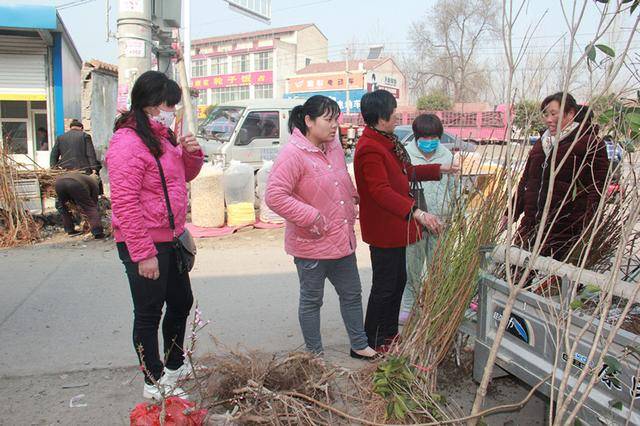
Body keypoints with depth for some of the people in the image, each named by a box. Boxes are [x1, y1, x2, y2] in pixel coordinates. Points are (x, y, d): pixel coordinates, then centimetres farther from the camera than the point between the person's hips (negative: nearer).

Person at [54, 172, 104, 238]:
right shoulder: (94, 182, 28)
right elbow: (94, 202, 27)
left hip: (59, 182, 6)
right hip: (75, 184, -5)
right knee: (90, 208, 6)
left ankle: (70, 230, 31)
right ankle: (98, 232, -2)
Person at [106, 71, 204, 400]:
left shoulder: (162, 135, 10)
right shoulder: (128, 142, -19)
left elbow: (183, 176, 22)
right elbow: (125, 203, -23)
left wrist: (191, 154, 0)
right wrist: (143, 254, -23)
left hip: (170, 238, 10)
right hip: (144, 245, -10)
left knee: (181, 301, 21)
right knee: (149, 314, 5)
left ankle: (175, 365, 42)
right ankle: (155, 382, 23)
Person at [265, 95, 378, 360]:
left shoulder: (334, 148, 8)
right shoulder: (293, 154, -19)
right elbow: (274, 196, -25)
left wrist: (353, 199, 9)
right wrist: (311, 217, -24)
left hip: (342, 240, 8)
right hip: (311, 245, -8)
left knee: (352, 293, 18)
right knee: (312, 300, 10)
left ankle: (360, 346, 35)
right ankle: (314, 355, 26)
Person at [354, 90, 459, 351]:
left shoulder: (386, 142, 11)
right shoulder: (370, 149, -23)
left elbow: (406, 172, 23)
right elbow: (381, 191, -32)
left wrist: (440, 169, 22)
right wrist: (417, 213, -39)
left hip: (395, 226, 11)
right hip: (382, 229, -11)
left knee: (398, 280, 20)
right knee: (385, 286, 1)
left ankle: (390, 333, 36)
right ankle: (373, 343, 17)